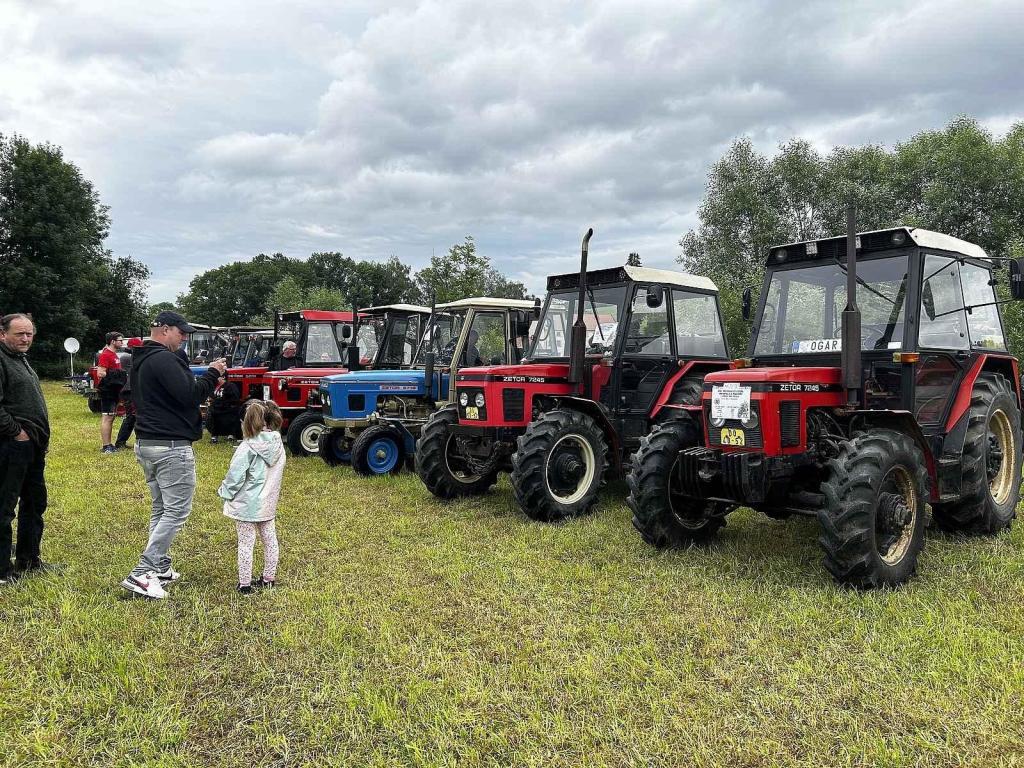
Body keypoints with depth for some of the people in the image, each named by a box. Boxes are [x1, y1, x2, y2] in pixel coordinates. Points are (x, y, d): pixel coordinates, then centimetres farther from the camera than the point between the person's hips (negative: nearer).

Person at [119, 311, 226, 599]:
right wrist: (213, 373, -10)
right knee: (177, 511, -6)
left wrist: (205, 376, 10)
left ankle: (160, 568, 22)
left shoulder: (140, 360, 16)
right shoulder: (164, 359, -17)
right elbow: (189, 394, -22)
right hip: (171, 447, -11)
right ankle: (141, 574, -8)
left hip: (146, 444, 11)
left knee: (161, 509, 17)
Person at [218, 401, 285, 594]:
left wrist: (224, 491, -1)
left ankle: (245, 584, 11)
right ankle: (269, 578, 28)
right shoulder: (278, 445, -2)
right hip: (268, 503, 6)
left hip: (247, 504, -6)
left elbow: (235, 476, -17)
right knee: (269, 540, 16)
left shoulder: (248, 447, -20)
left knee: (246, 544, 3)